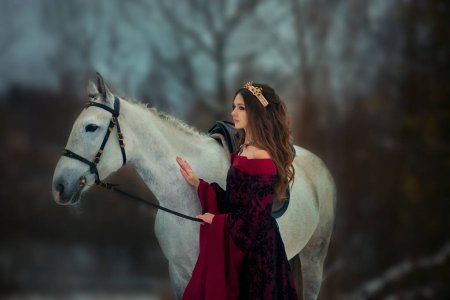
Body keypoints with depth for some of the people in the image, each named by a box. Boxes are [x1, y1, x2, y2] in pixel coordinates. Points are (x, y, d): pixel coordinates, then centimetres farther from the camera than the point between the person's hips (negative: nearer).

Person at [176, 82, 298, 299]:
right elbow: (233, 201, 8)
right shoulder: (243, 151, 9)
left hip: (256, 249, -9)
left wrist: (217, 221, -7)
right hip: (236, 244, 9)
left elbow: (254, 216, -19)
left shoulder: (263, 159, -18)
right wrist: (197, 182, 4)